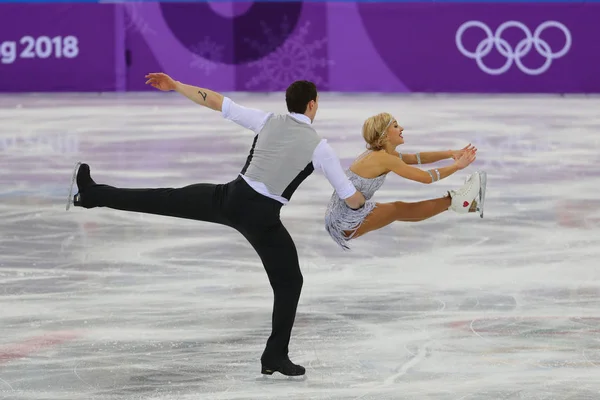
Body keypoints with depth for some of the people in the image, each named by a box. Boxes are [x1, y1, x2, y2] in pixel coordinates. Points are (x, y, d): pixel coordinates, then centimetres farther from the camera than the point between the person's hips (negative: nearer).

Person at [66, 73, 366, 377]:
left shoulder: (267, 121, 6)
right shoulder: (319, 146, -2)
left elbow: (216, 102, 10)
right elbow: (351, 200, 2)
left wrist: (174, 86, 19)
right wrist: (360, 197, 28)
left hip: (230, 197, 3)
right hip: (261, 218, -3)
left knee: (166, 200, 15)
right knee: (288, 283, 13)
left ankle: (91, 194, 16)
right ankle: (275, 356, 13)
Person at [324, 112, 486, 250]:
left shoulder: (377, 154, 9)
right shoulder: (384, 159, -19)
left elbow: (417, 158, 15)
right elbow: (426, 177, -15)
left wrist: (451, 154, 10)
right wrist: (457, 165, -4)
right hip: (346, 223, -9)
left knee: (400, 211, 11)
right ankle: (453, 201, 11)